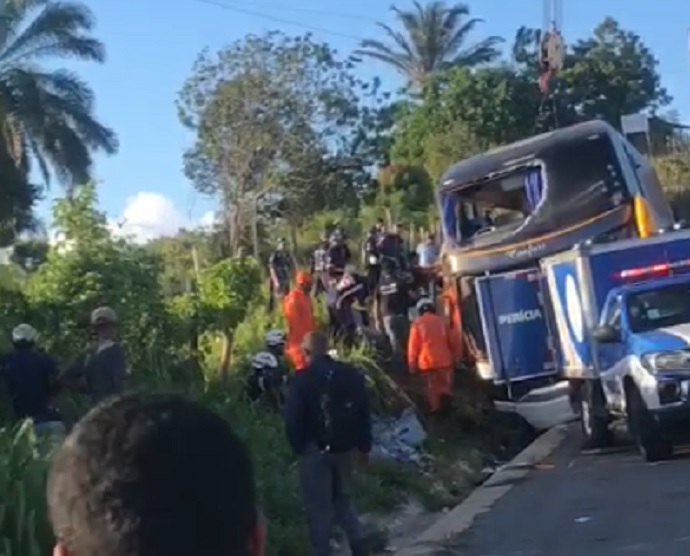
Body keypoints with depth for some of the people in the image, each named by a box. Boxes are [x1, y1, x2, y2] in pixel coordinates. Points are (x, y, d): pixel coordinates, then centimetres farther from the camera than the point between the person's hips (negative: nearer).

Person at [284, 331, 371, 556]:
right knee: (343, 498, 20)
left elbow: (293, 419, -14)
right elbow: (364, 413, 7)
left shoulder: (302, 380, -13)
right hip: (344, 447, 5)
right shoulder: (352, 374, 2)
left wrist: (298, 447, 0)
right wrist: (364, 446, 14)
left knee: (319, 505, 5)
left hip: (315, 450, -5)